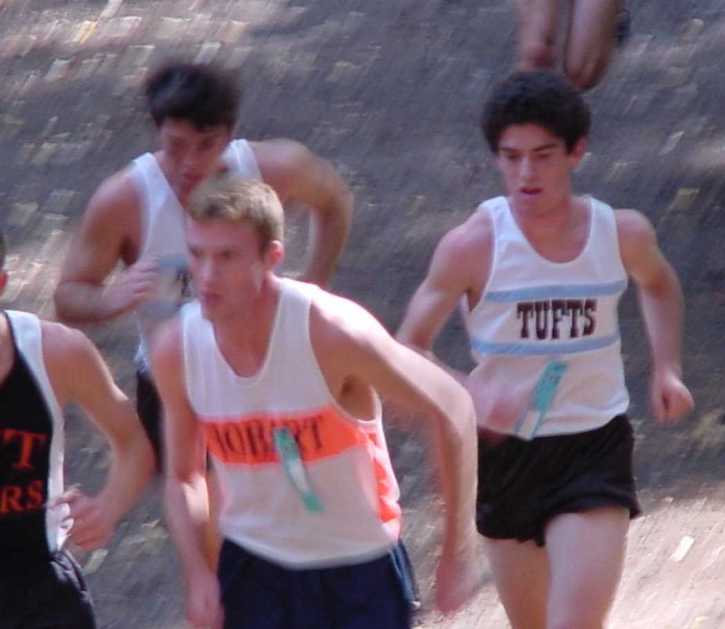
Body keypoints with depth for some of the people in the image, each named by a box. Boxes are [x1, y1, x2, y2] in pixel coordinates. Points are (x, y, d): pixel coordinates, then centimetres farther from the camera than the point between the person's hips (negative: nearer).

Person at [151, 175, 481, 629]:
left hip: (359, 573, -3)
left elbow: (452, 410, -15)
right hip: (254, 571, 3)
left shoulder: (331, 332, -23)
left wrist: (458, 554, -13)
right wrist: (198, 574, -11)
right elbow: (183, 476, 5)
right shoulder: (177, 349, -10)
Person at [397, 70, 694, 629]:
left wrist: (667, 368, 4)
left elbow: (659, 285, 19)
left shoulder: (623, 233, -6)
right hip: (506, 451, 0)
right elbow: (408, 349, -9)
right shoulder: (473, 246, -14)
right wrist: (467, 398, -28)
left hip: (595, 447, 0)